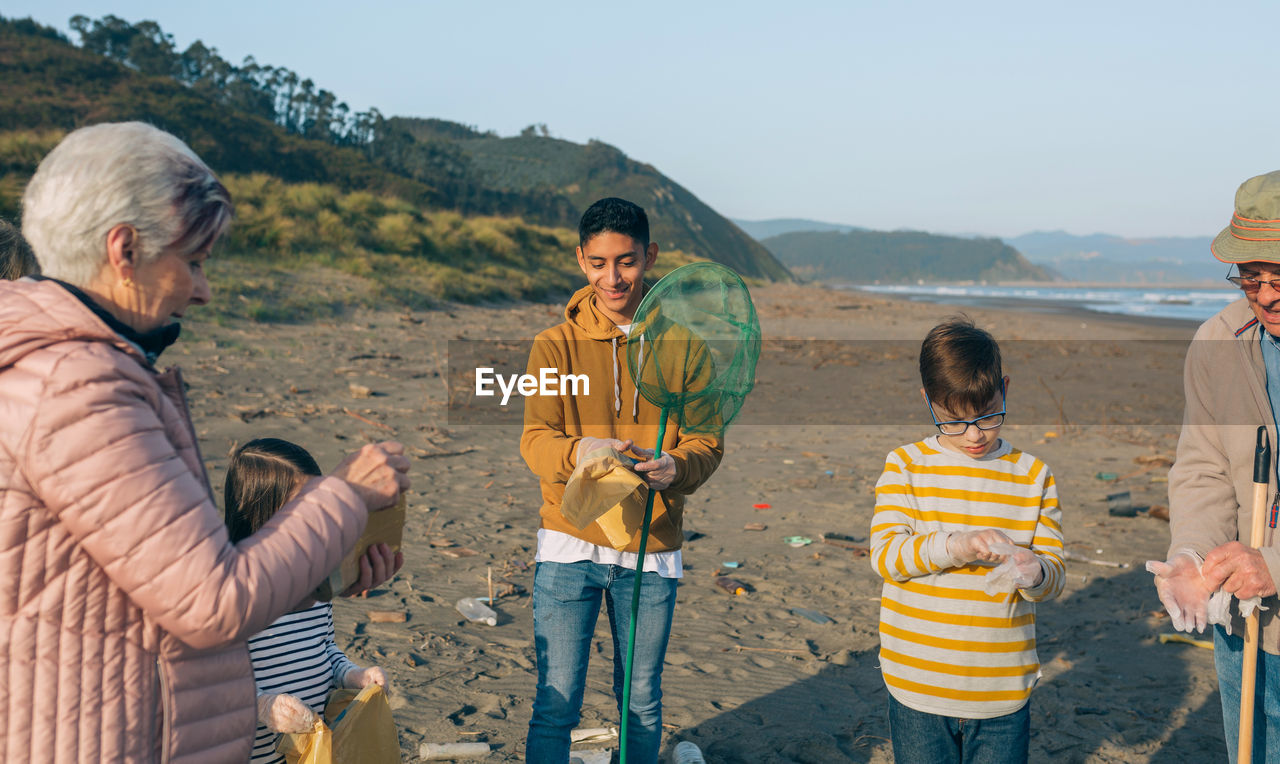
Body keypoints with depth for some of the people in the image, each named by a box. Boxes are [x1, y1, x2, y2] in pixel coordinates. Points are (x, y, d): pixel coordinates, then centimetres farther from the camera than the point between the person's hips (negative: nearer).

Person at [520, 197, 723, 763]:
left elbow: (706, 441, 0)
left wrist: (674, 467, -24)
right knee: (556, 704, 0)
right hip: (571, 545, -1)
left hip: (653, 551, 1)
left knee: (642, 705, 11)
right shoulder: (556, 345, 1)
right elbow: (535, 439, -7)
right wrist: (581, 450, -31)